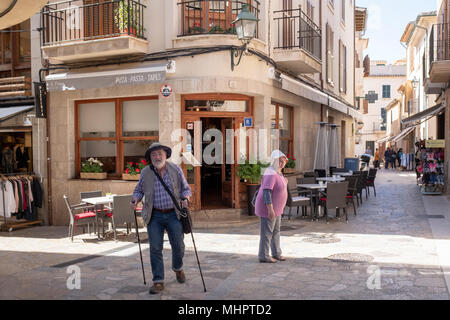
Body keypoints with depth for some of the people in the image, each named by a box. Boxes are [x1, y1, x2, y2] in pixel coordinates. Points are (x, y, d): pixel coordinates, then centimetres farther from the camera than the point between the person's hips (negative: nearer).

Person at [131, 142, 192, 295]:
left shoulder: (176, 169, -2)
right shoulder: (145, 173, -1)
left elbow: (185, 188, 6)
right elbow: (139, 190, 12)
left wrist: (185, 199, -15)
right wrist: (135, 200, -8)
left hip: (173, 214, 0)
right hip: (154, 216, 0)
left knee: (178, 246, 4)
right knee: (155, 248, -2)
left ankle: (178, 268, 36)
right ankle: (158, 282, 9)